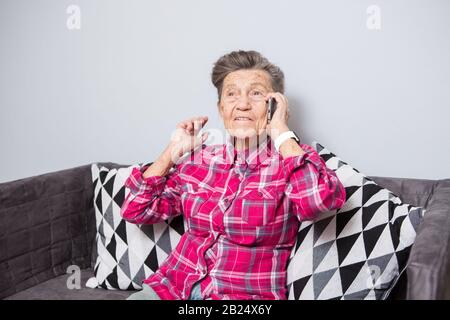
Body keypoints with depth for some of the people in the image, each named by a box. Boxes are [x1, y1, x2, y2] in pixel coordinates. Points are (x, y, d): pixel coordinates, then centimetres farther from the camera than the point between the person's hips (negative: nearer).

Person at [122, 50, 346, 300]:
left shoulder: (292, 161, -7)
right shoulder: (198, 160, 4)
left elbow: (323, 199, -29)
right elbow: (135, 210, 5)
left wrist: (281, 132, -18)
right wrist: (174, 151, -2)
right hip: (174, 286, 3)